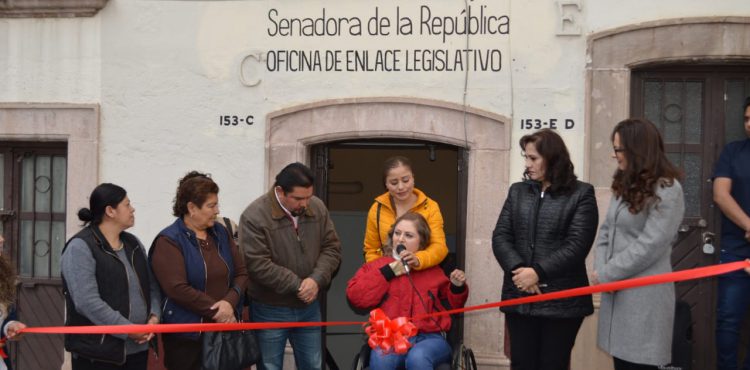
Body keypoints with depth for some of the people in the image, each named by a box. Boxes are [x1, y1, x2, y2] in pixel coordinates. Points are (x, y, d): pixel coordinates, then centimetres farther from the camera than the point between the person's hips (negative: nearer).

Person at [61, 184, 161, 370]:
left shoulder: (133, 243, 14)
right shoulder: (80, 247, -11)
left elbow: (151, 285, 16)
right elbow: (87, 301, -19)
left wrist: (154, 316, -4)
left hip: (137, 348, 7)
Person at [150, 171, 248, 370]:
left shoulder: (221, 233, 10)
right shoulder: (169, 241, -10)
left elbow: (242, 272, 7)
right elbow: (178, 288, -19)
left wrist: (229, 302, -12)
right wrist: (216, 311, -14)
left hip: (224, 330, 5)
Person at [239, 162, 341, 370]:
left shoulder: (318, 208, -1)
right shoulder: (254, 216, -18)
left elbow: (332, 248, 2)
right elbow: (258, 265, -22)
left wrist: (317, 279, -16)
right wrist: (298, 285, -19)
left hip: (308, 307, 5)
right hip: (270, 311, -5)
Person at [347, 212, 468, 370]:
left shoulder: (433, 270, 21)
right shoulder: (377, 266, 17)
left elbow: (451, 304, 30)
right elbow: (355, 296, 1)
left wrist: (457, 287, 7)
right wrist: (388, 272, -1)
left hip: (429, 338, 1)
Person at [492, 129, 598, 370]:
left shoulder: (581, 194, -1)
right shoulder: (517, 191, 12)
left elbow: (577, 245, -11)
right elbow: (500, 236, 5)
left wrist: (538, 273, -17)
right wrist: (518, 269, -13)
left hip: (561, 300, -4)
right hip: (519, 297, 4)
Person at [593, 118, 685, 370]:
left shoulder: (667, 189, -12)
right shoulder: (624, 185, 14)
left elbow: (650, 245, -18)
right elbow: (607, 230, 12)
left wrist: (606, 275, -12)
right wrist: (600, 269, -4)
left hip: (644, 295, -8)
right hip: (617, 292, 8)